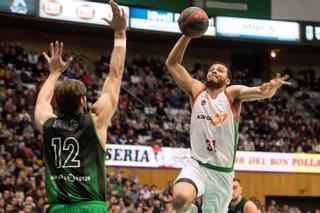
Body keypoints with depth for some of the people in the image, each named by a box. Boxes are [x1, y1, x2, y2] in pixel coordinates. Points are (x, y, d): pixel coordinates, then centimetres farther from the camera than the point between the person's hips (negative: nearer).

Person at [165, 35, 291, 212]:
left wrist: (271, 88, -40)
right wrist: (187, 36, -6)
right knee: (181, 198, -30)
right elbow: (171, 63, 5)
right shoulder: (196, 90, 6)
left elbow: (262, 92, -16)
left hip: (222, 172, 1)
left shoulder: (232, 94, 1)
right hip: (196, 165, -1)